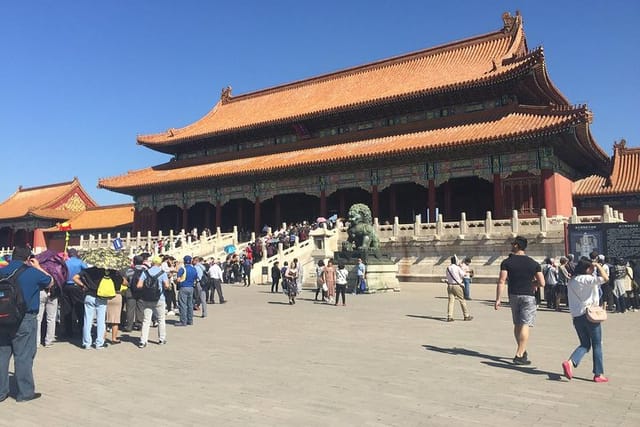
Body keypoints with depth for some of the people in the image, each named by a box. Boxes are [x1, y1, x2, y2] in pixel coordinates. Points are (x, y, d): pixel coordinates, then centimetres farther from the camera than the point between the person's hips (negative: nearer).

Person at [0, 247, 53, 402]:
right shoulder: (33, 272, -12)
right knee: (23, 356, 3)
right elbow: (50, 282, 6)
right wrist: (38, 267, 14)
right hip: (25, 320, -5)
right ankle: (24, 392, 11)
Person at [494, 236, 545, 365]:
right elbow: (542, 283, -4)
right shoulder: (533, 263, -1)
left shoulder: (507, 262, -3)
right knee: (525, 325, -3)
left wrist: (498, 299, -9)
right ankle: (519, 355, -9)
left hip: (513, 296, 2)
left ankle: (522, 351, 28)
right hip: (528, 296, -2)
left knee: (517, 325, 16)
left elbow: (501, 281, -11)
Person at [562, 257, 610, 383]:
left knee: (585, 344, 14)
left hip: (576, 317, 7)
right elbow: (605, 278, -25)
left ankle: (570, 362, -8)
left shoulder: (571, 281, 11)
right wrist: (598, 265, -11)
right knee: (597, 345, 8)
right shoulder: (587, 279, -12)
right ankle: (598, 374, 12)